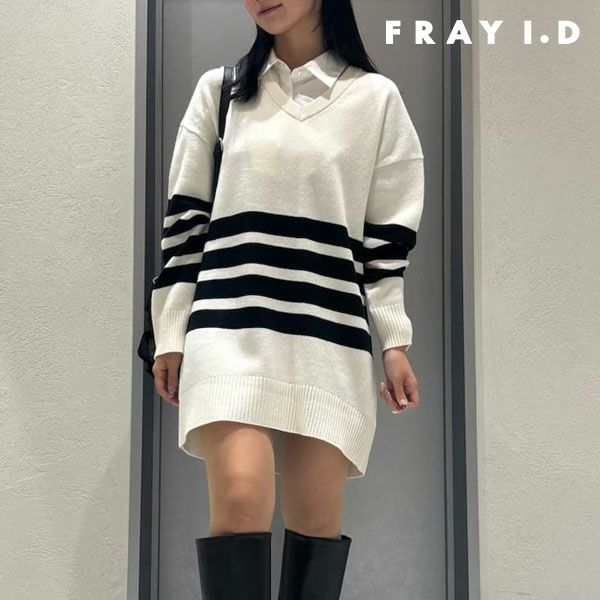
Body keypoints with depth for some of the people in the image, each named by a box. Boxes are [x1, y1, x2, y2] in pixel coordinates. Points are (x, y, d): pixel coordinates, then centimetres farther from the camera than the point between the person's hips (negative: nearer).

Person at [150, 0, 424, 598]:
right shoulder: (218, 89, 12)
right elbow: (186, 218, 11)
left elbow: (389, 235, 8)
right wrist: (170, 332, 7)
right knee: (240, 498, -17)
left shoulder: (376, 98, 8)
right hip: (231, 325, 0)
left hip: (329, 332, 0)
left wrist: (395, 341, 3)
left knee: (318, 518, 2)